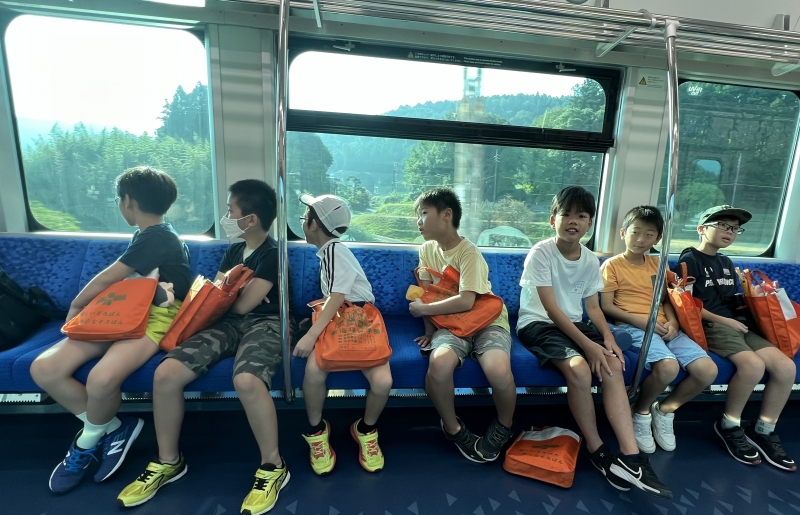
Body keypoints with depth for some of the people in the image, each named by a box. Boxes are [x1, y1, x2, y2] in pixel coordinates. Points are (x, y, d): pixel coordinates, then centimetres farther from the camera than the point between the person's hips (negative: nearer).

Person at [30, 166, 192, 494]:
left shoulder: (156, 237, -15)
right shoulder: (147, 236, 17)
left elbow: (106, 279, -9)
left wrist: (76, 306, 9)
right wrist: (88, 307, 6)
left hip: (155, 319, -9)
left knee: (101, 379, -33)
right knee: (43, 369, -8)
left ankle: (88, 441, 2)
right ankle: (112, 428, 5)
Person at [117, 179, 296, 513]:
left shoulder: (272, 254, -9)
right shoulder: (234, 250, 18)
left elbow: (243, 305, -12)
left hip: (265, 324, -7)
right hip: (228, 323, 7)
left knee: (246, 380, -36)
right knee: (166, 373, -13)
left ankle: (273, 466, -13)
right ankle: (169, 461, 9)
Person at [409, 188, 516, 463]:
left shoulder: (469, 253, -16)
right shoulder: (427, 249, 4)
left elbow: (465, 301, -25)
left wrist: (422, 309, -16)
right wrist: (430, 331, 0)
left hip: (487, 321, -3)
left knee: (498, 370, -32)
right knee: (439, 363, -30)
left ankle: (504, 425, 5)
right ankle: (453, 428, 0)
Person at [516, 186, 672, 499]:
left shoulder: (590, 260, 4)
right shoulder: (541, 253, -15)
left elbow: (593, 306, 8)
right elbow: (551, 309, -19)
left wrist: (608, 337, -10)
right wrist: (587, 344, -22)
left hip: (573, 323, 6)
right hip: (538, 324, -6)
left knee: (613, 365, -18)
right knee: (579, 368, -28)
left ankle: (630, 456, -11)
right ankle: (597, 452, -5)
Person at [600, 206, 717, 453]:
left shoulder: (658, 264, 17)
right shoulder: (612, 265, -1)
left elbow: (666, 300, 15)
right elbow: (607, 306, -6)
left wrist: (673, 323, -5)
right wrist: (640, 320, -16)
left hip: (663, 327, 6)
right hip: (632, 327, -6)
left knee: (708, 370, -13)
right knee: (668, 366, -31)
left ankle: (665, 409, 13)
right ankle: (641, 412, 0)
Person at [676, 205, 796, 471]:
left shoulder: (726, 263, 22)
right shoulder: (689, 260, -4)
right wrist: (724, 320, -12)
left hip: (734, 324, 8)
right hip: (708, 326, -8)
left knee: (786, 366, -12)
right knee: (753, 365, -29)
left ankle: (763, 430, 4)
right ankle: (729, 425, -5)